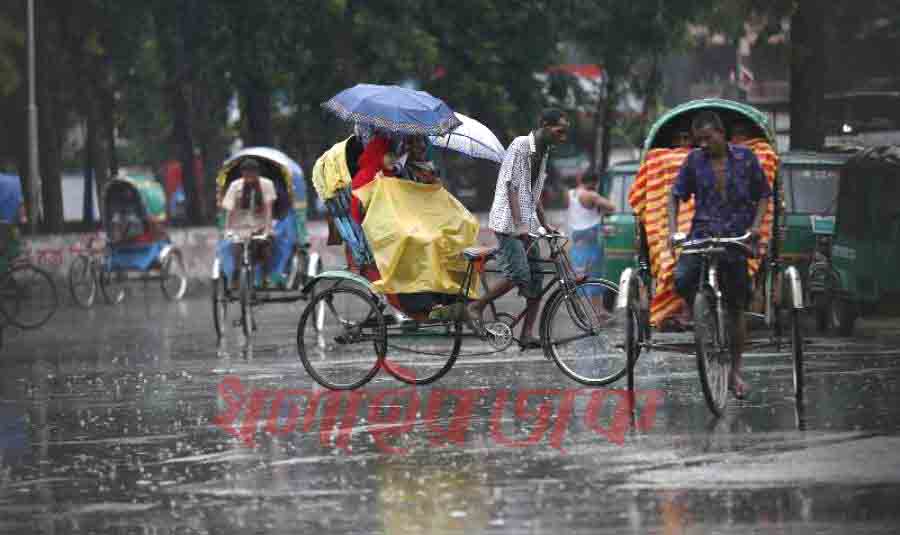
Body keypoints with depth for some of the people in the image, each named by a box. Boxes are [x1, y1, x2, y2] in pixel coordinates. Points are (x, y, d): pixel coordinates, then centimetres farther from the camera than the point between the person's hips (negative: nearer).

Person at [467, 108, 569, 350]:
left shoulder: (543, 153, 17)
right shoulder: (520, 145, -10)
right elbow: (511, 186, -17)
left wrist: (545, 225, 17)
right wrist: (519, 225, -24)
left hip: (527, 224, 9)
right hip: (508, 221, -9)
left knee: (536, 280, 0)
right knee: (519, 275, -19)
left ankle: (527, 334, 1)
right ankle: (476, 307, -3)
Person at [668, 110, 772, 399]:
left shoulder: (745, 157, 3)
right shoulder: (694, 160, 4)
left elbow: (763, 195, 9)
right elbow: (676, 196, 9)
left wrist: (755, 225, -7)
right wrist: (672, 229, -5)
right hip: (702, 235, 0)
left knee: (736, 309, 5)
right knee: (682, 279, -30)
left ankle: (735, 372, 17)